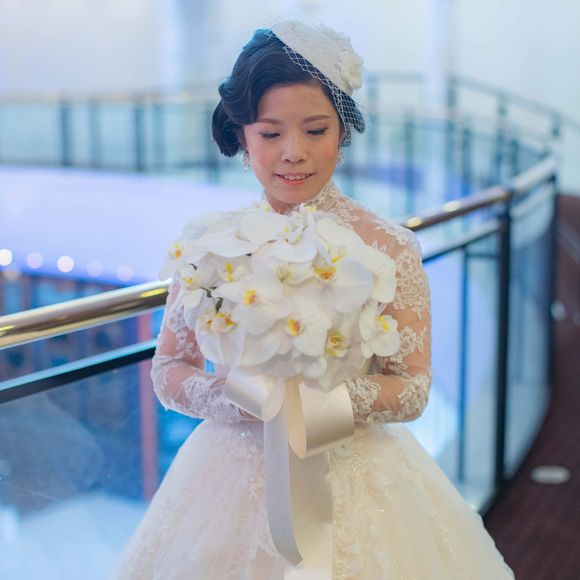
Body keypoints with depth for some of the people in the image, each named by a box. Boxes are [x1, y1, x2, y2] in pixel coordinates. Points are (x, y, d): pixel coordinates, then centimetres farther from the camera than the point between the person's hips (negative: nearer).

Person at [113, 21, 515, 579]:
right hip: (235, 476, 1)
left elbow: (411, 391, -8)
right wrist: (216, 396, -20)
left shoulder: (389, 248, -9)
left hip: (354, 480, -1)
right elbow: (168, 368, 1)